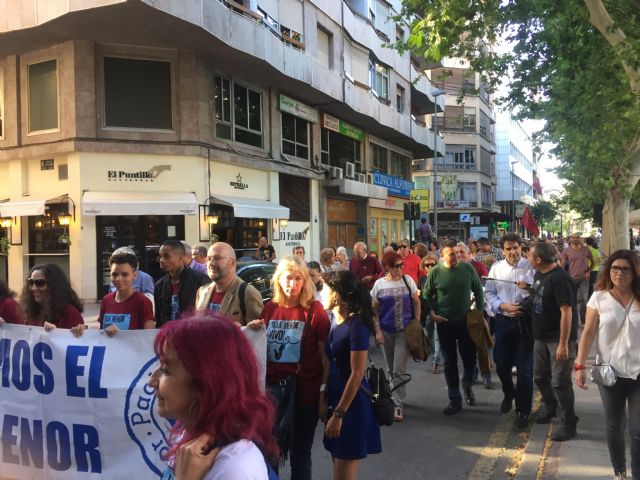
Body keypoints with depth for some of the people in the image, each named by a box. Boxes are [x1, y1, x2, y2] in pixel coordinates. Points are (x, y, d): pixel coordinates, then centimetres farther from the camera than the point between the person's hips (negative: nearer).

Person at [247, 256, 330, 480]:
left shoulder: (314, 310, -10)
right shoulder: (270, 308, 2)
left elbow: (325, 357, -9)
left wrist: (324, 394, -13)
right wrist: (253, 332, -6)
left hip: (305, 392, -4)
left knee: (300, 455, 10)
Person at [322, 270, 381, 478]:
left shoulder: (357, 325, -19)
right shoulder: (335, 320, 6)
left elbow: (357, 374, -20)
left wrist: (339, 414, -19)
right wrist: (326, 398, 11)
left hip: (352, 404, -8)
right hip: (336, 397, 8)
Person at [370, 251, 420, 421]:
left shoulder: (408, 280, -2)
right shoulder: (379, 284, -2)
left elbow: (416, 303, 6)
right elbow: (374, 310, 2)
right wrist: (377, 331, -5)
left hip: (404, 331, -1)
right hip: (386, 331, 1)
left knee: (399, 369, -7)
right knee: (391, 369, 12)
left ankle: (398, 405, 1)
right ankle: (396, 396, 32)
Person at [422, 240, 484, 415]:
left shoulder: (468, 268, -5)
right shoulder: (435, 272, -7)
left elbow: (478, 290, 7)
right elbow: (427, 295, 3)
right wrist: (432, 313, -8)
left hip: (466, 321, 1)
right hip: (444, 323, 0)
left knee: (470, 358, 7)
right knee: (450, 361, 7)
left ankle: (467, 386, 37)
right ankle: (455, 400, 17)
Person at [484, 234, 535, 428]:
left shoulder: (530, 267, -4)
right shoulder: (496, 268, 3)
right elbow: (489, 293, 3)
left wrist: (527, 287, -25)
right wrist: (503, 306, -12)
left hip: (525, 322, -2)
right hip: (503, 321, 3)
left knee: (524, 368, 1)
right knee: (501, 364, 12)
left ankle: (523, 410, 15)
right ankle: (509, 393, 42)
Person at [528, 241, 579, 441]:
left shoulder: (560, 279, -22)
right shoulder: (538, 274, 5)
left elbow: (566, 313, -23)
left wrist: (563, 344, -23)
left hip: (559, 338, -8)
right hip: (541, 336, 8)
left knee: (560, 382, -3)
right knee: (540, 376, 18)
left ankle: (568, 424, 11)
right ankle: (549, 406, 43)